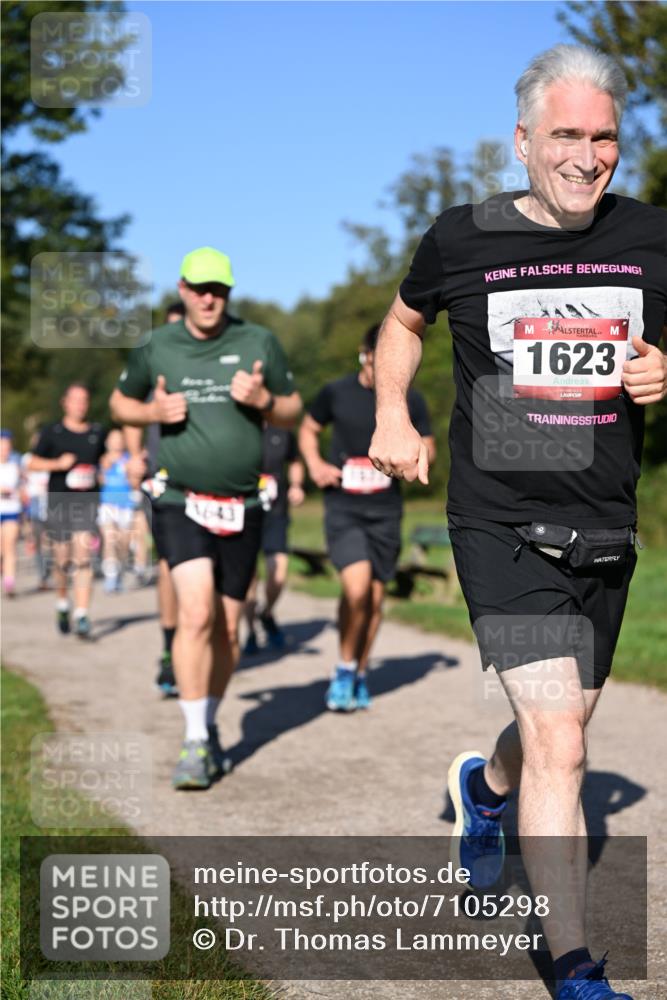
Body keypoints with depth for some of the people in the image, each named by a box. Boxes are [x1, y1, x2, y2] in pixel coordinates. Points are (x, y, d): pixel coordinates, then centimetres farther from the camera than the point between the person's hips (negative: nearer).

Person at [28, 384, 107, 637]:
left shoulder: (98, 432, 10)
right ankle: (62, 603, 32)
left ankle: (82, 615, -15)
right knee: (62, 559, 5)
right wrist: (58, 463, -12)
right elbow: (33, 464, 3)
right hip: (59, 498, 0)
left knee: (82, 557, -12)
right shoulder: (52, 432, 4)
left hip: (87, 499, 0)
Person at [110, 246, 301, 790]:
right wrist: (154, 411, -5)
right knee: (197, 614, -19)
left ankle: (210, 728, 29)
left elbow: (293, 411, 11)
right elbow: (120, 402, 17)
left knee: (229, 628, 8)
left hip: (242, 506, 2)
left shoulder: (259, 342, 4)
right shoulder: (155, 348, 3)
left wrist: (262, 399, -12)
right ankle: (195, 742, -11)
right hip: (181, 502, -2)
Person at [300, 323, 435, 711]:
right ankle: (345, 668, 2)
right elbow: (308, 429, 16)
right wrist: (315, 464, -2)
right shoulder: (336, 392, 1)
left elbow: (428, 448, 14)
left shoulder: (410, 400, 4)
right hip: (343, 505, -2)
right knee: (357, 587, -19)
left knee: (375, 596, 8)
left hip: (385, 508, 2)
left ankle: (360, 674, 26)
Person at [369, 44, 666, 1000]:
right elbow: (403, 321, 16)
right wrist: (392, 417, 2)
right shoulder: (463, 238, -4)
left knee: (563, 730, 19)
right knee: (558, 747, -14)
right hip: (502, 526, -4)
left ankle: (485, 784, 55)